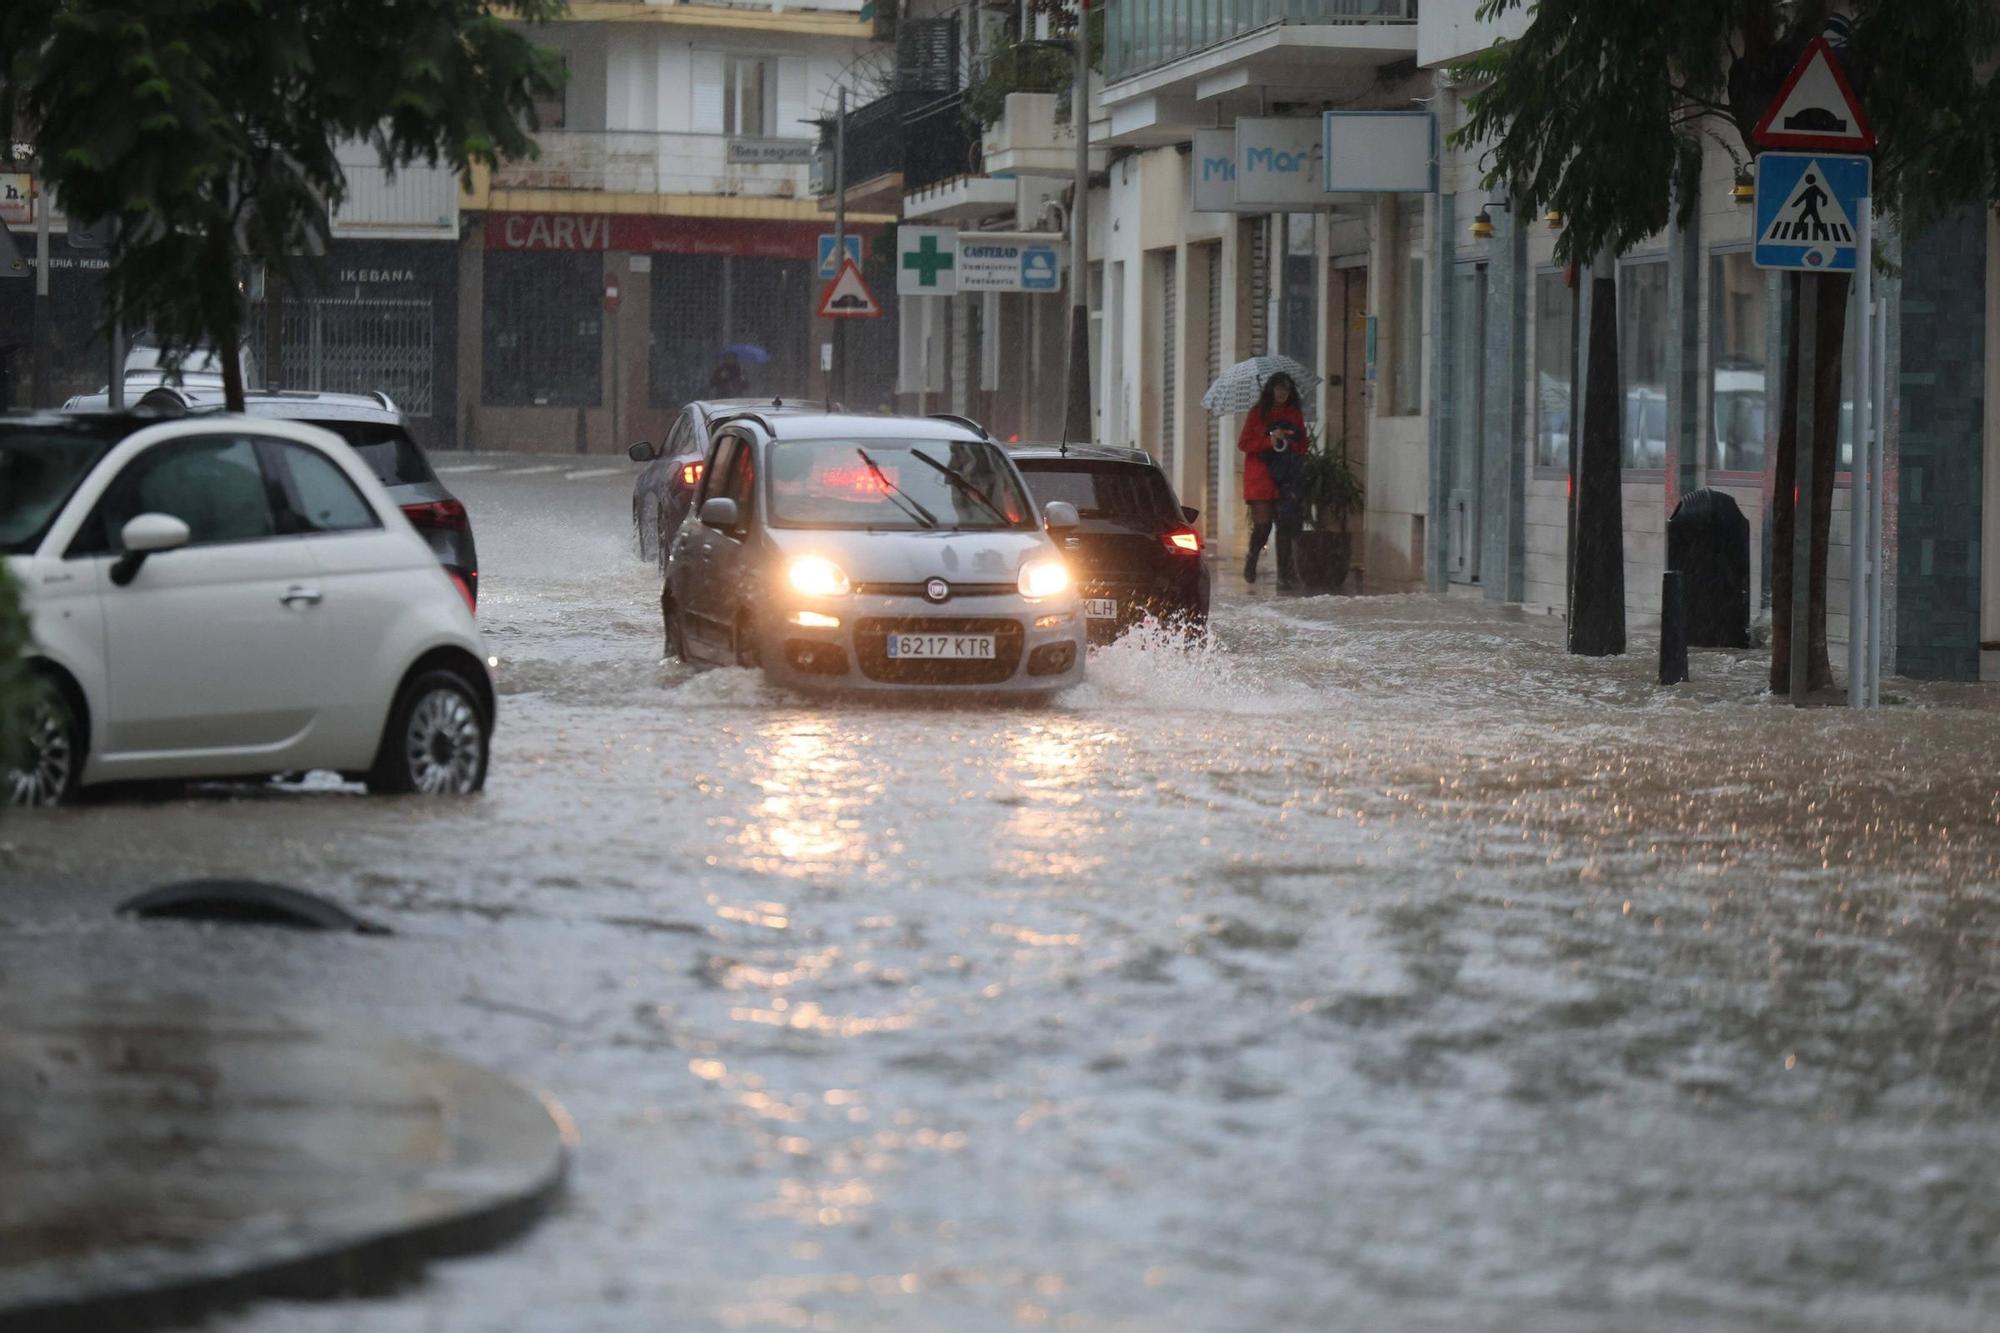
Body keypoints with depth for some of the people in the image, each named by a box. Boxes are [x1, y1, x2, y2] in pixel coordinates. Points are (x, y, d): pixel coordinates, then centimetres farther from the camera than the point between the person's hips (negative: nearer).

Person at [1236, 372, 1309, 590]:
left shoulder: (1295, 414, 12)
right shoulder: (1257, 413, 5)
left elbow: (1302, 445, 12)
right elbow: (1243, 443, 1)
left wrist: (1285, 441, -8)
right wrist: (1270, 442, -12)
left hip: (1286, 479, 2)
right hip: (1260, 476, -2)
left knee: (1285, 524, -5)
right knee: (1262, 523, -9)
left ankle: (1284, 575, -2)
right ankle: (1251, 559, 21)